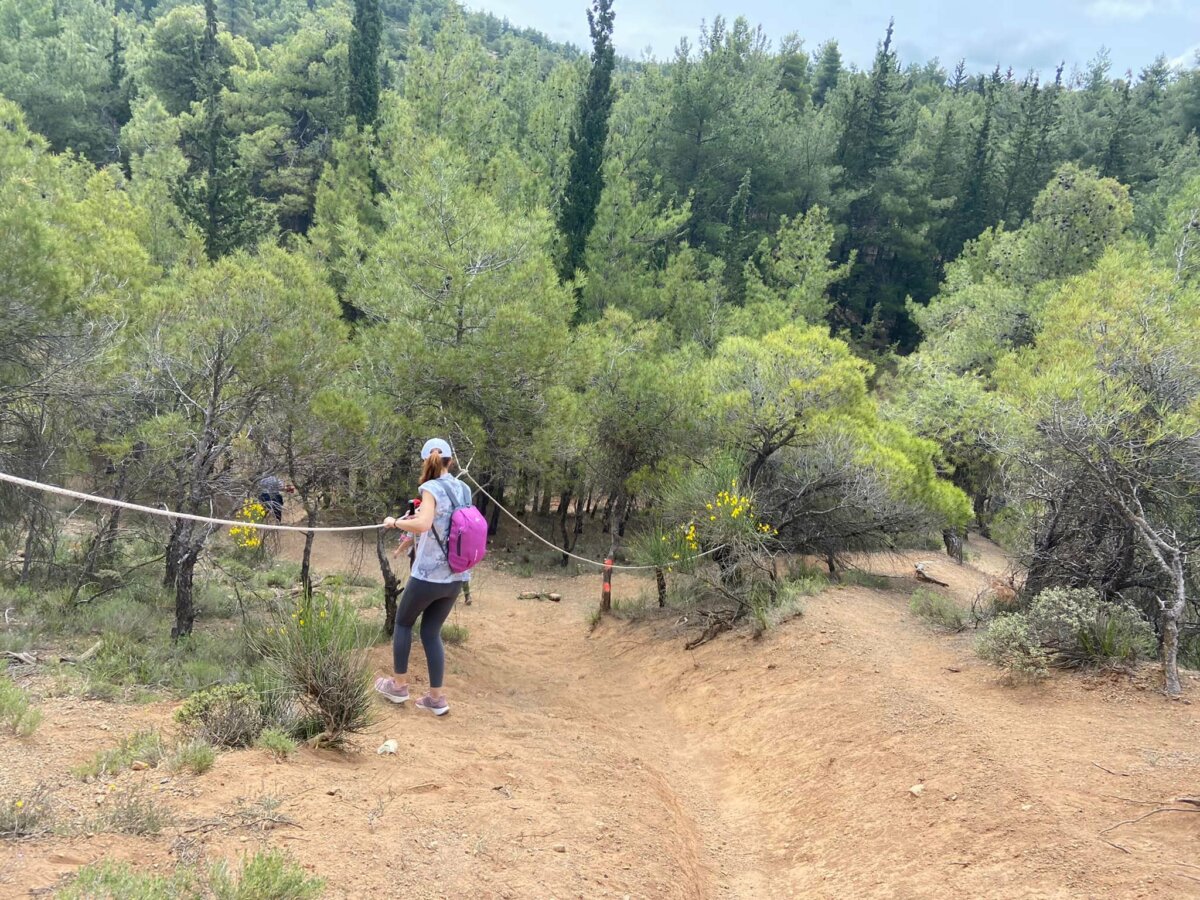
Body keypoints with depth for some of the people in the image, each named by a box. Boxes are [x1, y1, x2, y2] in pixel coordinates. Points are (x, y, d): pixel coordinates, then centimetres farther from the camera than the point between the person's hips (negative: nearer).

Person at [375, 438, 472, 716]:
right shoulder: (463, 489, 7)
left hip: (428, 575, -6)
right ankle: (437, 697, 14)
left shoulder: (432, 488, -14)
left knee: (403, 623, 18)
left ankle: (399, 685, 26)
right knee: (431, 632, 16)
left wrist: (398, 522, -14)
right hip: (455, 577, 6)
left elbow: (422, 524, -31)